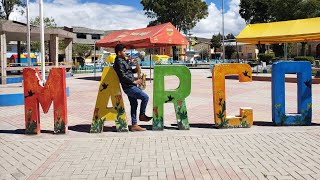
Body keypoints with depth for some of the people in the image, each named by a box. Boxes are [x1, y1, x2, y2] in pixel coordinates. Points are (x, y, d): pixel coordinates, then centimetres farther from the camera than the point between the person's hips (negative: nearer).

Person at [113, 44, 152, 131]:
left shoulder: (122, 61, 17)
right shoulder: (119, 62, -14)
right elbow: (123, 76, -21)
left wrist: (134, 70, 8)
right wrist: (134, 82, -17)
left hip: (129, 86, 11)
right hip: (128, 86, -11)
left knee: (134, 104, 12)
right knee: (145, 97, -7)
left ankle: (134, 125, 14)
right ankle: (142, 115, 8)